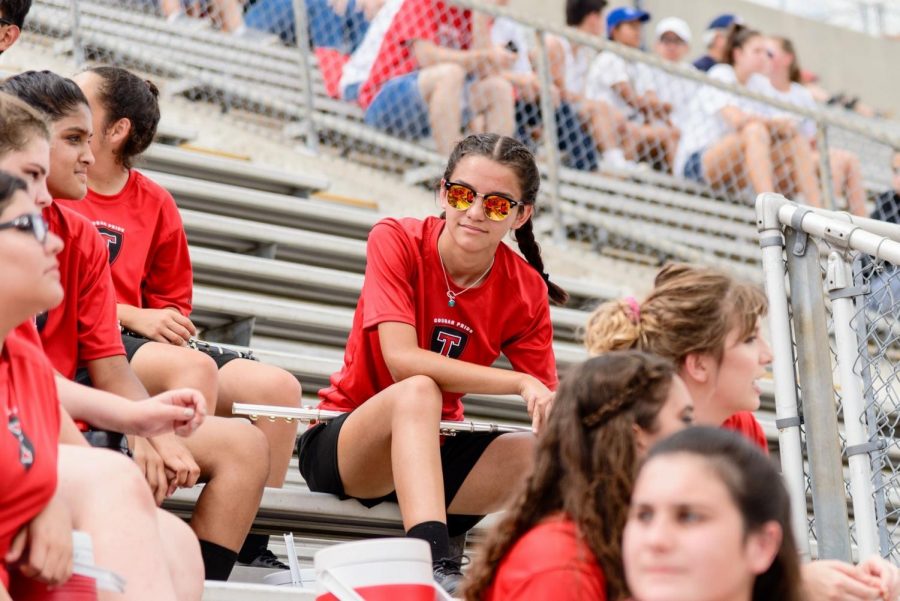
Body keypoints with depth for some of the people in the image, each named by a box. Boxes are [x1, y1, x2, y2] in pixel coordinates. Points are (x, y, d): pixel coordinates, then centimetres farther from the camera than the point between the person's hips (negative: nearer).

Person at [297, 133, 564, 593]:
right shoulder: (396, 241, -13)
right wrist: (521, 382, -31)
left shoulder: (527, 291, -4)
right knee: (419, 391, -36)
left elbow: (550, 408, -7)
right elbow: (403, 360, -26)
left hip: (434, 451, 4)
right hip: (340, 446, -4)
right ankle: (432, 563, -51)